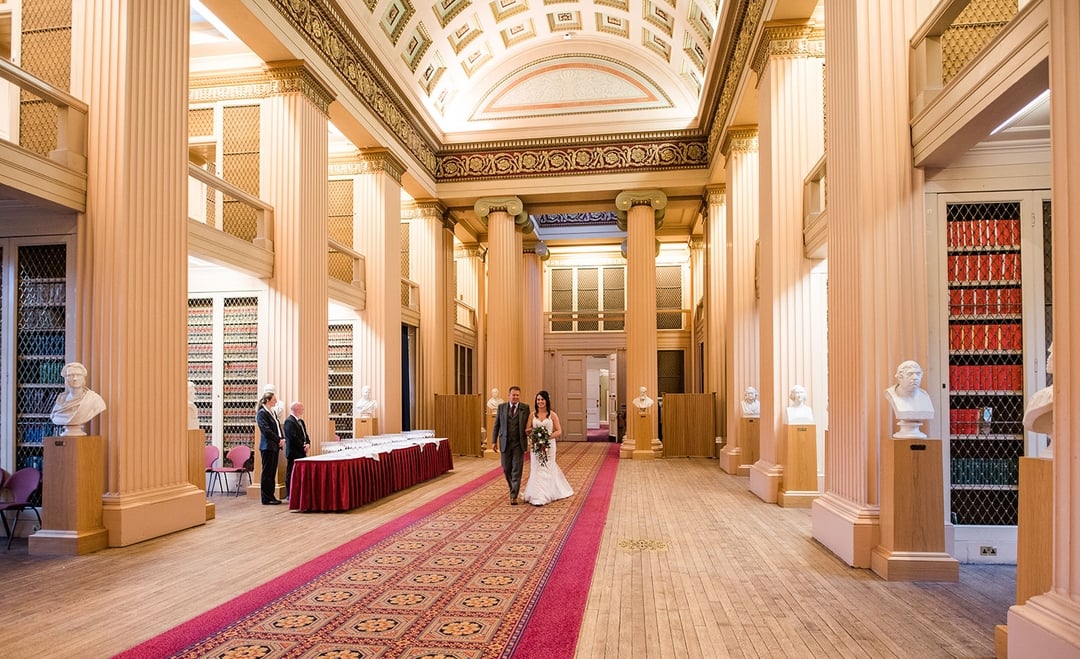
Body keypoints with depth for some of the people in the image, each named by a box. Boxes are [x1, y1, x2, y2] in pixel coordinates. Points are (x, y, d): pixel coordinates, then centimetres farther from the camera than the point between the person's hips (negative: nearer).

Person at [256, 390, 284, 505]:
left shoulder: (272, 412, 15)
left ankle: (271, 496, 18)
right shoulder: (262, 413, -10)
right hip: (267, 446, -8)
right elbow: (266, 430, -17)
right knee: (267, 472, -3)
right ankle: (266, 498, 3)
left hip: (275, 446, 8)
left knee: (273, 472, 11)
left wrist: (281, 439, 0)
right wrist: (278, 440, -15)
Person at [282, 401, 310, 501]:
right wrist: (303, 446, -16)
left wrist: (308, 444, 1)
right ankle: (289, 495, 3)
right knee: (291, 474, -2)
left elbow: (305, 434, 19)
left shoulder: (300, 421, 17)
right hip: (293, 452, -9)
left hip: (301, 452, 9)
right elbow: (293, 437, -20)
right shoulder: (289, 421, -13)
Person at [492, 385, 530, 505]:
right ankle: (514, 489, 32)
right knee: (506, 469, 10)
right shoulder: (501, 407, 4)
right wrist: (494, 441, 3)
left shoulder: (525, 408, 1)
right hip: (505, 443, 2)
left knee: (517, 470, -4)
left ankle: (514, 496, -1)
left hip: (519, 444, -2)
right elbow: (496, 425, 7)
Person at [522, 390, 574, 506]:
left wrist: (549, 436, -18)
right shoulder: (532, 415, 4)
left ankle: (543, 496, 10)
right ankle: (536, 496, 11)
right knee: (536, 469, 1)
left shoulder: (552, 415, -2)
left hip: (549, 445, -2)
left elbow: (559, 431, -3)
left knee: (546, 469, 2)